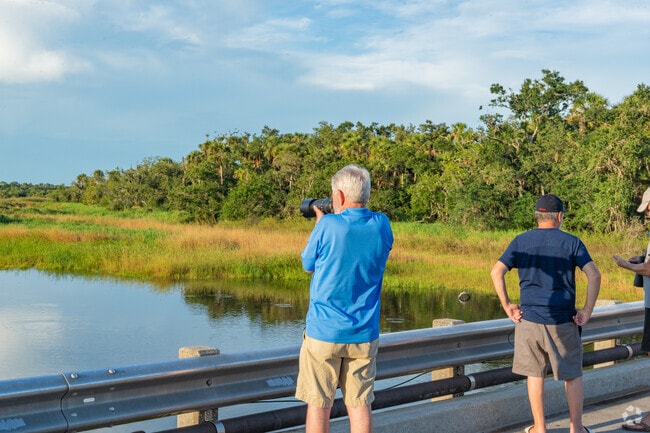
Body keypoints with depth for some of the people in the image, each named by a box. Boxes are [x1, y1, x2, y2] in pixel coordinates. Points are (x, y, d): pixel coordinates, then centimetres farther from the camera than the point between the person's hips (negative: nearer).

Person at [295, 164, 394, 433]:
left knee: (318, 405, 6)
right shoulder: (382, 226, -2)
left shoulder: (328, 226, -15)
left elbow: (308, 265, 1)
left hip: (324, 332, -3)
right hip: (364, 335, 4)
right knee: (360, 404, 9)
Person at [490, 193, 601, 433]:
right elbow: (594, 275, -11)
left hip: (529, 318, 1)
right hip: (563, 322, -1)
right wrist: (587, 311, -6)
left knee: (534, 373, 11)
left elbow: (497, 272, -6)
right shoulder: (571, 242, 0)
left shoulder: (520, 241, 4)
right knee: (572, 375, 12)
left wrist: (507, 306, 0)